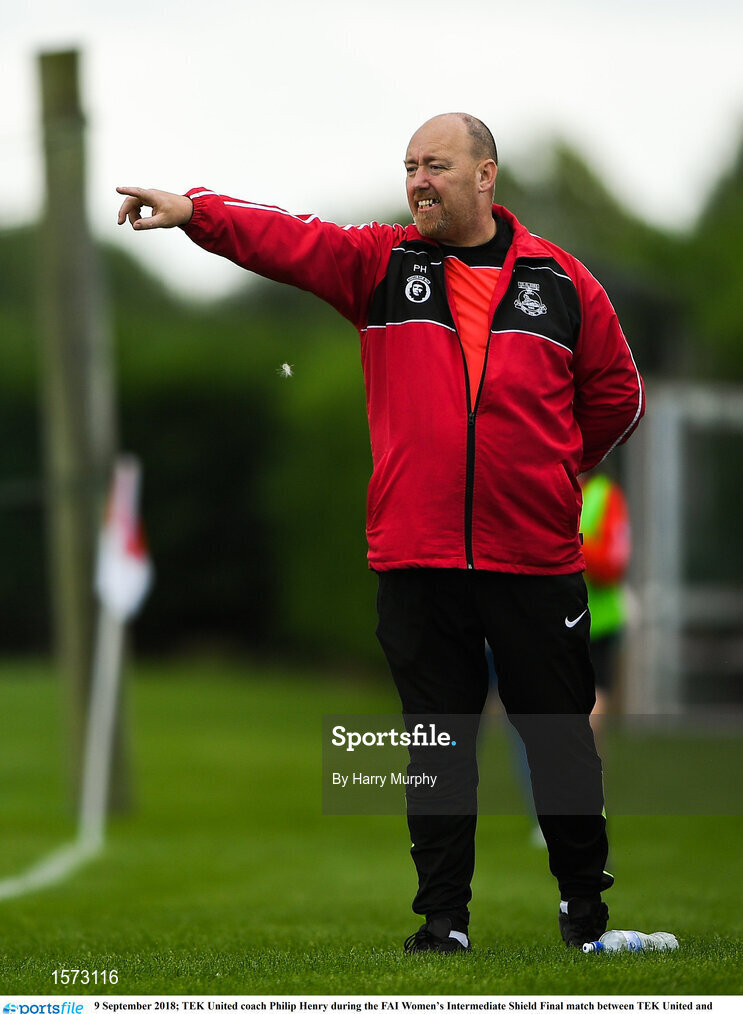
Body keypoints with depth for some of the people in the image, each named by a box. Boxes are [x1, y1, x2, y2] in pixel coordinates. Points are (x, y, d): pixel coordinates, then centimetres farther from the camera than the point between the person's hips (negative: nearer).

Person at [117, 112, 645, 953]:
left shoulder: (560, 281, 3)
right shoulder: (379, 265, 4)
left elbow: (614, 396, 14)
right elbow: (286, 241, -10)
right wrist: (194, 211, -24)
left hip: (534, 559, 0)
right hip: (416, 558, 0)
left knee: (557, 734, 8)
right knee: (436, 739, 5)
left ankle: (586, 902, 24)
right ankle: (442, 916, 13)